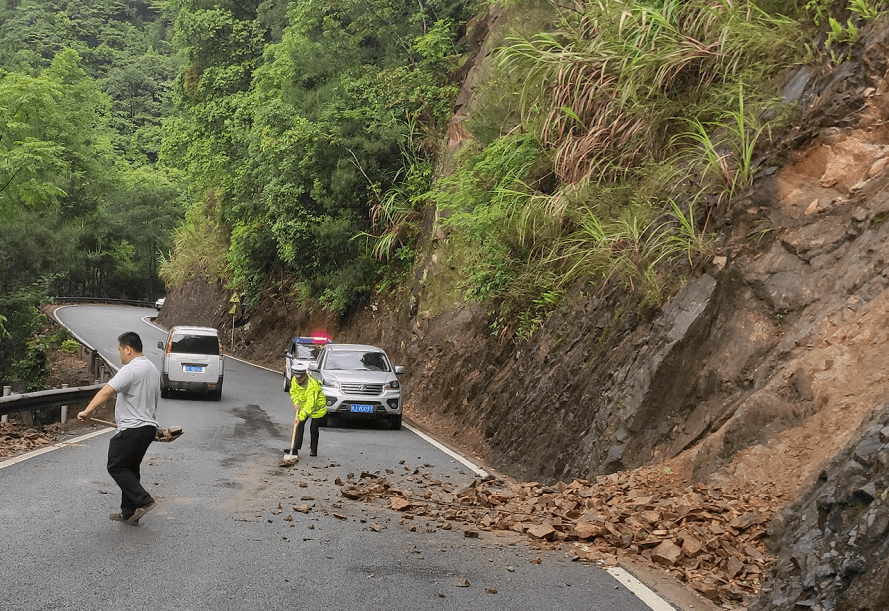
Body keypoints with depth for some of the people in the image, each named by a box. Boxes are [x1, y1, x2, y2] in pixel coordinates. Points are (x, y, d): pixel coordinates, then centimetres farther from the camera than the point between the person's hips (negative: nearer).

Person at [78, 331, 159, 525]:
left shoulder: (131, 370, -16)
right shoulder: (152, 369, 16)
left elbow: (106, 392, -25)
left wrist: (87, 411, -25)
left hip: (132, 429, -10)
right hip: (149, 427, 10)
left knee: (116, 466, -1)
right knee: (130, 468, 15)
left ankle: (144, 501, -10)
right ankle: (129, 513, 17)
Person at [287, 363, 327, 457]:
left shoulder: (312, 385, -37)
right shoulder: (295, 380, -15)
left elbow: (310, 404, -39)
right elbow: (293, 392, 4)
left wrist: (300, 417, -42)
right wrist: (296, 403, -14)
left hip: (317, 408, -6)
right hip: (303, 406, 6)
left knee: (314, 429, 1)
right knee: (299, 426, -2)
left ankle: (313, 450, 18)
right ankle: (295, 448, 2)